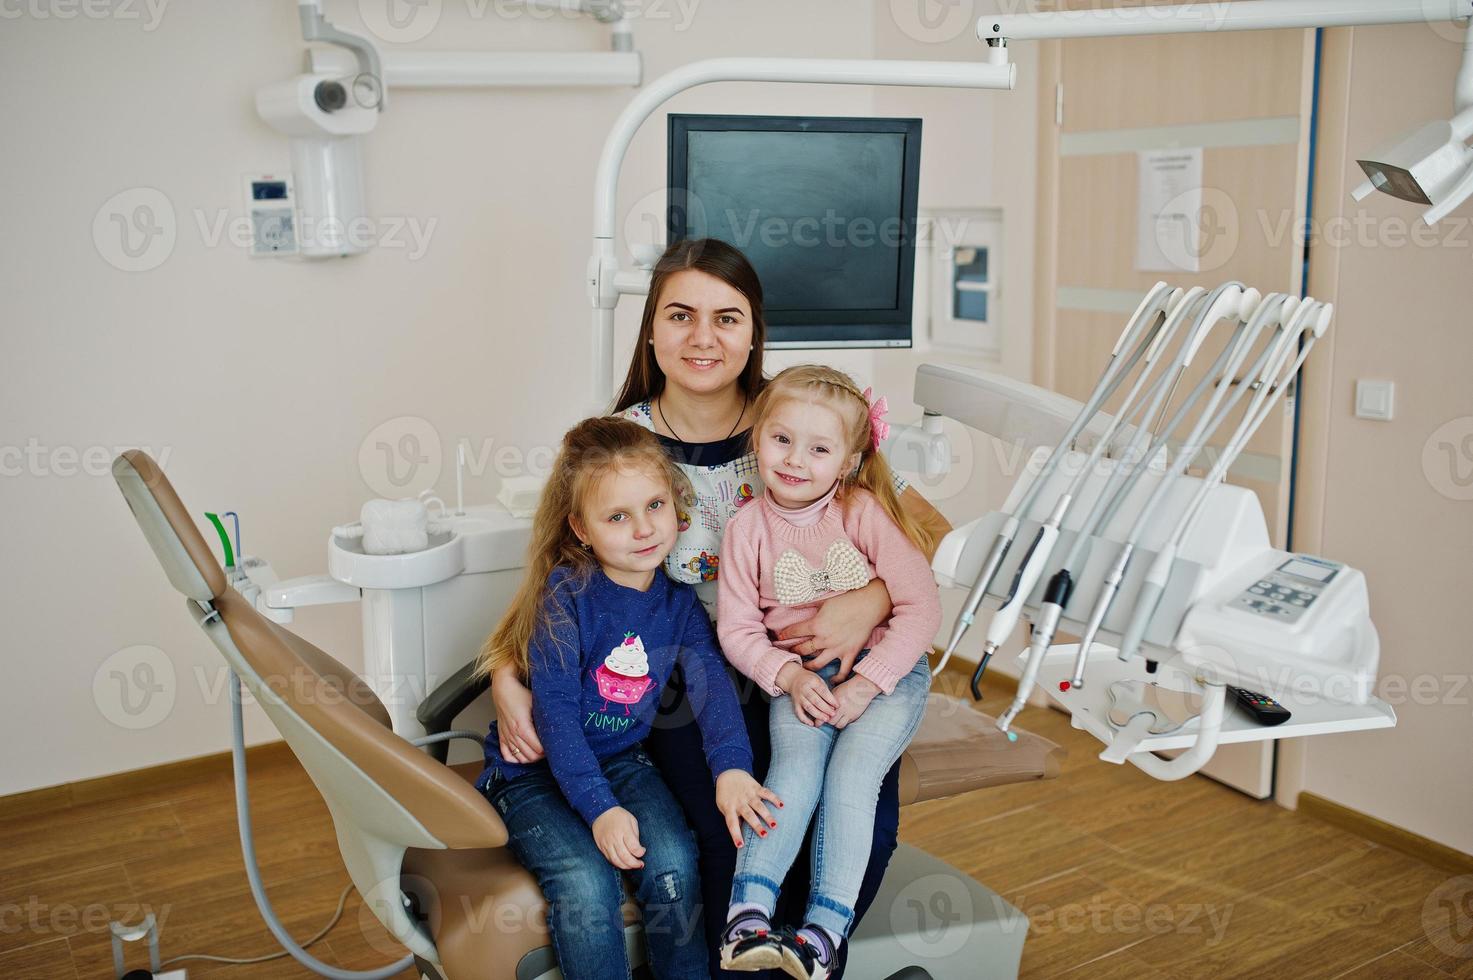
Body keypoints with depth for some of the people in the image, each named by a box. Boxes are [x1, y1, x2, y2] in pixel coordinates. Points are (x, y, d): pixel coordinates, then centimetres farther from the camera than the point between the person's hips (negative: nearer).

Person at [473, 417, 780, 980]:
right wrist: (600, 809, -27)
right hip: (535, 771, -3)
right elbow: (555, 712, -19)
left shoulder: (678, 599, -1)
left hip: (622, 759, 4)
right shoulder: (566, 593, -15)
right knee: (587, 885, -27)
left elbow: (711, 679, -15)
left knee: (673, 864, -21)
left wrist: (731, 767, -33)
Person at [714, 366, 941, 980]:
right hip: (800, 676, 2)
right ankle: (749, 911, -24)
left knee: (850, 774, -22)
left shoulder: (865, 512, -9)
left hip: (886, 671, -1)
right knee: (795, 766, -24)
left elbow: (922, 609, -11)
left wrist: (864, 684, -18)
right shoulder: (747, 528, -1)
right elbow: (736, 629, 1)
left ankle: (825, 930, -20)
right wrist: (788, 675, -16)